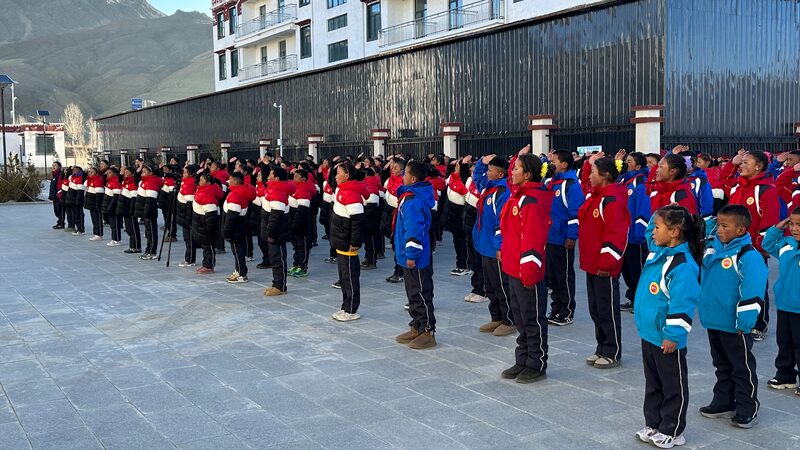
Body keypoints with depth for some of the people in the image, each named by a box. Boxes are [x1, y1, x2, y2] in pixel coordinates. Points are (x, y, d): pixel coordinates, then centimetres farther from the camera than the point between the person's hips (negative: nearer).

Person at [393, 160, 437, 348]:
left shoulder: (412, 202, -23)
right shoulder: (411, 195, 7)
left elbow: (414, 230, -26)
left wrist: (411, 254, -24)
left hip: (415, 258, -10)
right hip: (409, 256, 10)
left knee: (421, 294, -1)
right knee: (413, 293, 18)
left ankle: (428, 332, 7)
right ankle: (416, 328, 28)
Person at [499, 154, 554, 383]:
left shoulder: (531, 201, -19)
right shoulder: (518, 196, 10)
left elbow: (533, 237, -22)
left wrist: (529, 270, -22)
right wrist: (505, 252, 16)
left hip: (527, 271, -10)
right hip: (514, 269, 10)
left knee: (533, 320, 2)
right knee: (521, 318, 17)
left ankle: (536, 366, 13)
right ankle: (522, 361, 28)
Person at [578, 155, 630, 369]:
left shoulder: (613, 201, -19)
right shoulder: (594, 196, 10)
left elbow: (617, 236, -23)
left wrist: (606, 263, -20)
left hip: (605, 269, -9)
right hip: (592, 265, 9)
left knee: (607, 311, 2)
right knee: (595, 310, 16)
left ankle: (612, 353, 13)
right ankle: (602, 349, 27)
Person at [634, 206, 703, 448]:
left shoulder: (682, 264, -22)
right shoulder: (657, 251, 4)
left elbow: (682, 303, -24)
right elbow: (650, 233, 26)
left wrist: (672, 335, -23)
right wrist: (659, 216, 8)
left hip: (667, 339, -9)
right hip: (648, 333, 9)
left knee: (673, 386, 9)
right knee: (653, 383, 20)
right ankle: (653, 425, 32)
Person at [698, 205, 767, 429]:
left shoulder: (748, 255, -18)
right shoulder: (712, 249, 5)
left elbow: (753, 291, -22)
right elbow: (704, 280, 20)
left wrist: (744, 320, -23)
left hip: (734, 325, -8)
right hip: (713, 321, 8)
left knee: (742, 368, 7)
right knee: (722, 366, 20)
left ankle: (747, 409, 19)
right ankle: (723, 403, 32)